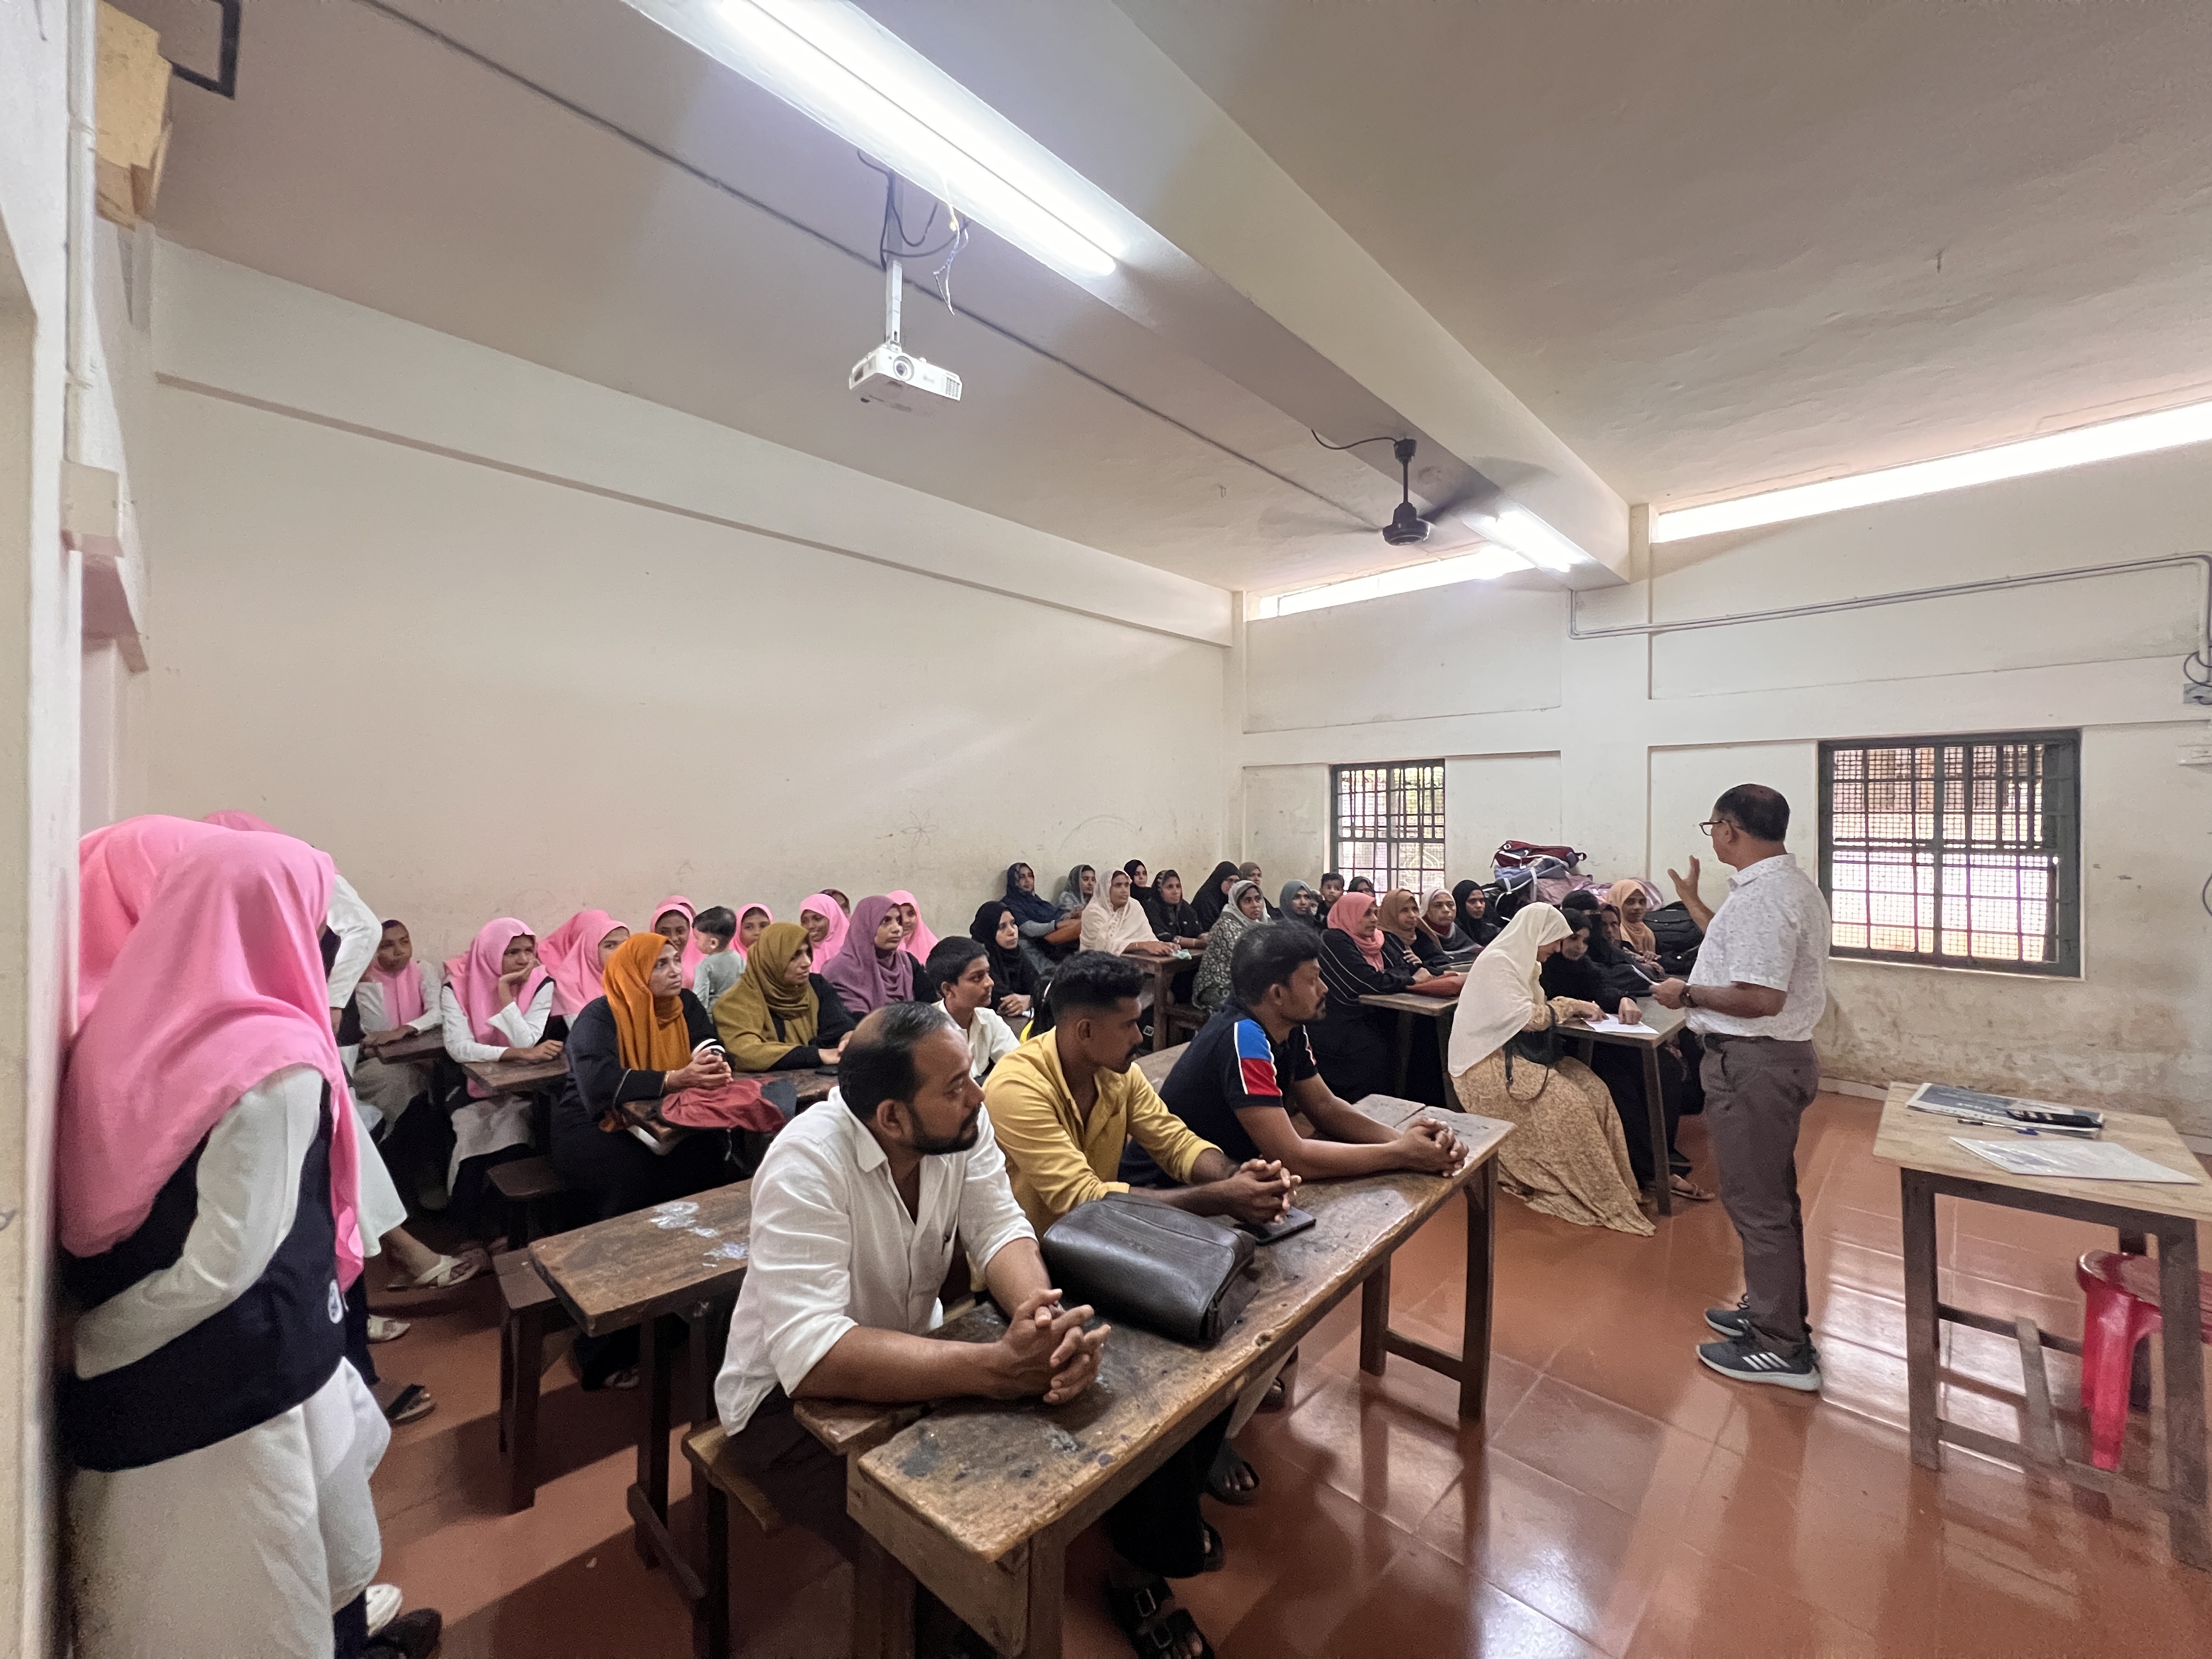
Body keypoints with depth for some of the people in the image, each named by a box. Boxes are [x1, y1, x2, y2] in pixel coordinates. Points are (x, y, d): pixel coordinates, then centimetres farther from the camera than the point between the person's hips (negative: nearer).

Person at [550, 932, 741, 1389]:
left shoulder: (684, 1004, 0)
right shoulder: (598, 1018, -16)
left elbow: (712, 1047, -6)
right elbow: (599, 1084, -31)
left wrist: (716, 1068, -31)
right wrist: (675, 1079, -41)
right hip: (591, 1128, -4)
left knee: (710, 1154, -25)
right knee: (635, 1179, -33)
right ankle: (607, 1348, -18)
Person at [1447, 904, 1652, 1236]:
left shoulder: (1524, 963, 13)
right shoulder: (1497, 962, -16)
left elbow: (1537, 1008, 11)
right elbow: (1527, 1017, -21)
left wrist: (1574, 1006, -4)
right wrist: (1572, 1006, -10)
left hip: (1519, 1056, 9)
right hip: (1488, 1063, -9)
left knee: (1594, 1090, -8)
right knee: (1565, 1102, -23)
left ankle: (1614, 1182, -2)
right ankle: (1599, 1198, -11)